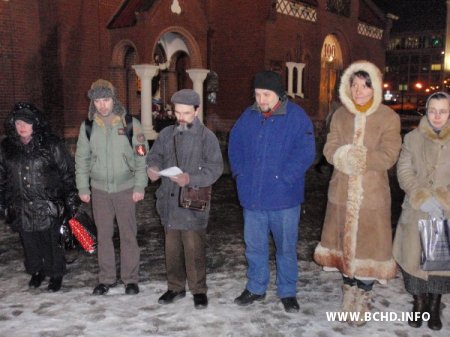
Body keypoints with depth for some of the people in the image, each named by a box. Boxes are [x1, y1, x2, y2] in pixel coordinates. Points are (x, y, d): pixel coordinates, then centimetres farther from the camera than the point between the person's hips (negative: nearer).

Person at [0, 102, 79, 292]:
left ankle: (56, 274, 26)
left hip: (48, 206, -3)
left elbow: (67, 173, -5)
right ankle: (36, 272, 38)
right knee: (29, 242, 14)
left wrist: (71, 200, -8)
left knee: (52, 241, 5)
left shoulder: (51, 144, -7)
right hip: (21, 208, 4)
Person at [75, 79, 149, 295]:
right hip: (99, 190, 2)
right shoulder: (87, 126, 1)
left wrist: (140, 186, -9)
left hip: (126, 188, -2)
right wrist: (83, 188, 4)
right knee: (103, 235, 10)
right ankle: (106, 278, 24)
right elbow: (82, 159, 7)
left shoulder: (130, 124, -6)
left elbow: (142, 157, -5)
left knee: (128, 235, 5)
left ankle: (130, 279, 18)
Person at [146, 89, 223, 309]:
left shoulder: (207, 137, -6)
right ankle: (175, 287, 31)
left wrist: (191, 179, -24)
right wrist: (153, 167, -8)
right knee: (172, 247, 15)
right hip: (169, 201, 5)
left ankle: (198, 290, 19)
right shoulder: (166, 134, 8)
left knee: (194, 249, 1)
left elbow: (215, 168, -10)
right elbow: (155, 155, 15)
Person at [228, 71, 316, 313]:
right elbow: (234, 144, 15)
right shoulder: (248, 116, 6)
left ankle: (287, 292, 27)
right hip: (252, 195, 4)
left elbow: (305, 152, -14)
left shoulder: (296, 116, -8)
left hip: (284, 196, -4)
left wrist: (285, 178, -18)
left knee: (286, 247, 9)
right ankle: (256, 288, 33)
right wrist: (240, 172, 3)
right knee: (254, 245, 15)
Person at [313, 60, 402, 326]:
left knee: (368, 246, 0)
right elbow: (330, 150, -1)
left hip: (372, 195, -3)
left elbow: (388, 156, -11)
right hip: (342, 193, 3)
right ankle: (349, 290, 33)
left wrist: (356, 157, -19)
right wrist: (345, 156, -22)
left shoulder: (388, 118, -4)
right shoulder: (341, 115, 6)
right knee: (344, 243, 13)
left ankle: (363, 298, 18)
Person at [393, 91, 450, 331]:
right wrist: (422, 199, -14)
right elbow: (404, 172, -3)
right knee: (414, 257, 5)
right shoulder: (412, 138, 3)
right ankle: (419, 303, 26)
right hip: (416, 212, 0)